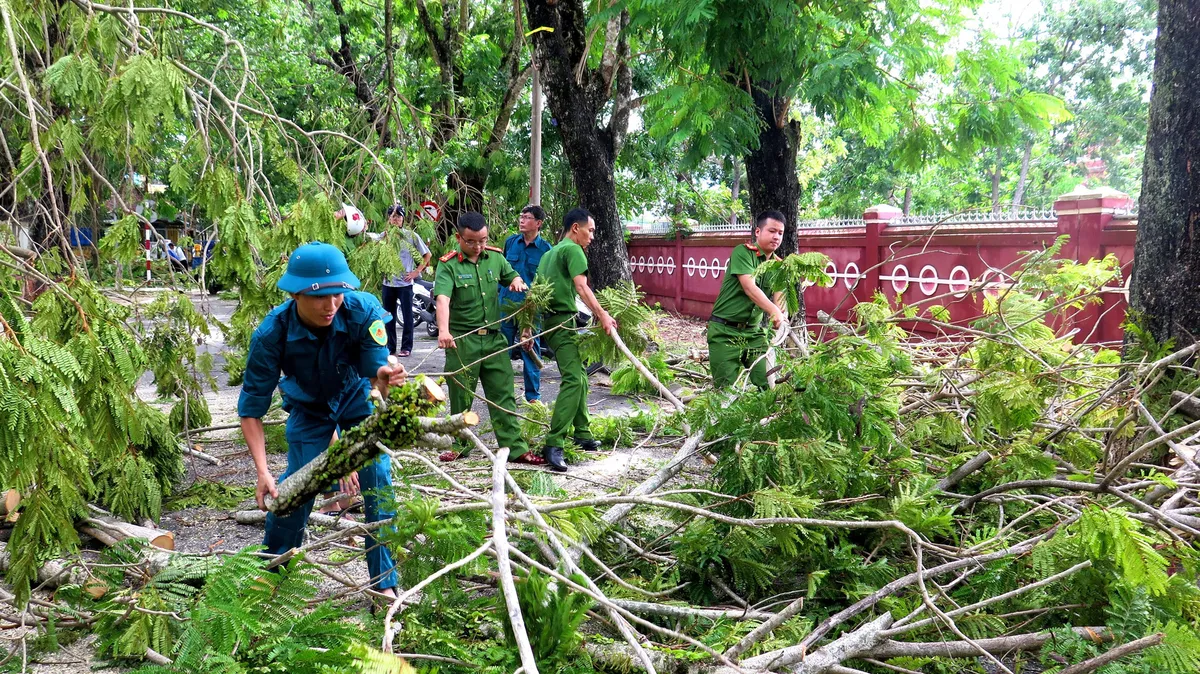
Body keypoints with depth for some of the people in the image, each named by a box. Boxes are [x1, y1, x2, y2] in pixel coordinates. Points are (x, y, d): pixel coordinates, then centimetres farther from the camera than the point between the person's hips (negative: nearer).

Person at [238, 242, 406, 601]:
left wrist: (384, 378, -57)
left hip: (358, 398, 0)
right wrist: (263, 471, -33)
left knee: (378, 483, -11)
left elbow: (376, 375, -31)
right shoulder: (272, 334, -33)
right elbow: (251, 409, -24)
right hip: (308, 408, 0)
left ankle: (385, 583, 3)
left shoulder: (363, 311, -35)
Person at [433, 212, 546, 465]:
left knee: (504, 395, 4)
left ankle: (515, 448, 6)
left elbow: (512, 276, 24)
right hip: (461, 340, -4)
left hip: (493, 338, 4)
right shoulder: (448, 265, -9)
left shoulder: (495, 257, 7)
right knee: (461, 396, 8)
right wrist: (443, 330, -41)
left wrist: (516, 281, -3)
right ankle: (459, 445, 23)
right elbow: (442, 298, -24)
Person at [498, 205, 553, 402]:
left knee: (531, 351, 3)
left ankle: (533, 396, 13)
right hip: (506, 303, 3)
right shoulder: (511, 242, 6)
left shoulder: (545, 249, -3)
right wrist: (498, 294, 10)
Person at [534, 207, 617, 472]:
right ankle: (554, 444, -25)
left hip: (550, 319, 10)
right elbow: (581, 287, -21)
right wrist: (602, 315, -27)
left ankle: (582, 434, 25)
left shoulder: (550, 252, 22)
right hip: (562, 321, -10)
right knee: (573, 380, -18)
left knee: (579, 376, 17)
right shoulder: (573, 249, -7)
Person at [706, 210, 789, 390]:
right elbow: (749, 287, -25)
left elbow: (779, 296, -4)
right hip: (725, 331, -6)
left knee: (767, 383, -1)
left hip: (754, 332, 6)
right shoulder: (743, 252, -12)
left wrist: (782, 313, -28)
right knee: (726, 387, -3)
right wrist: (773, 311, -39)